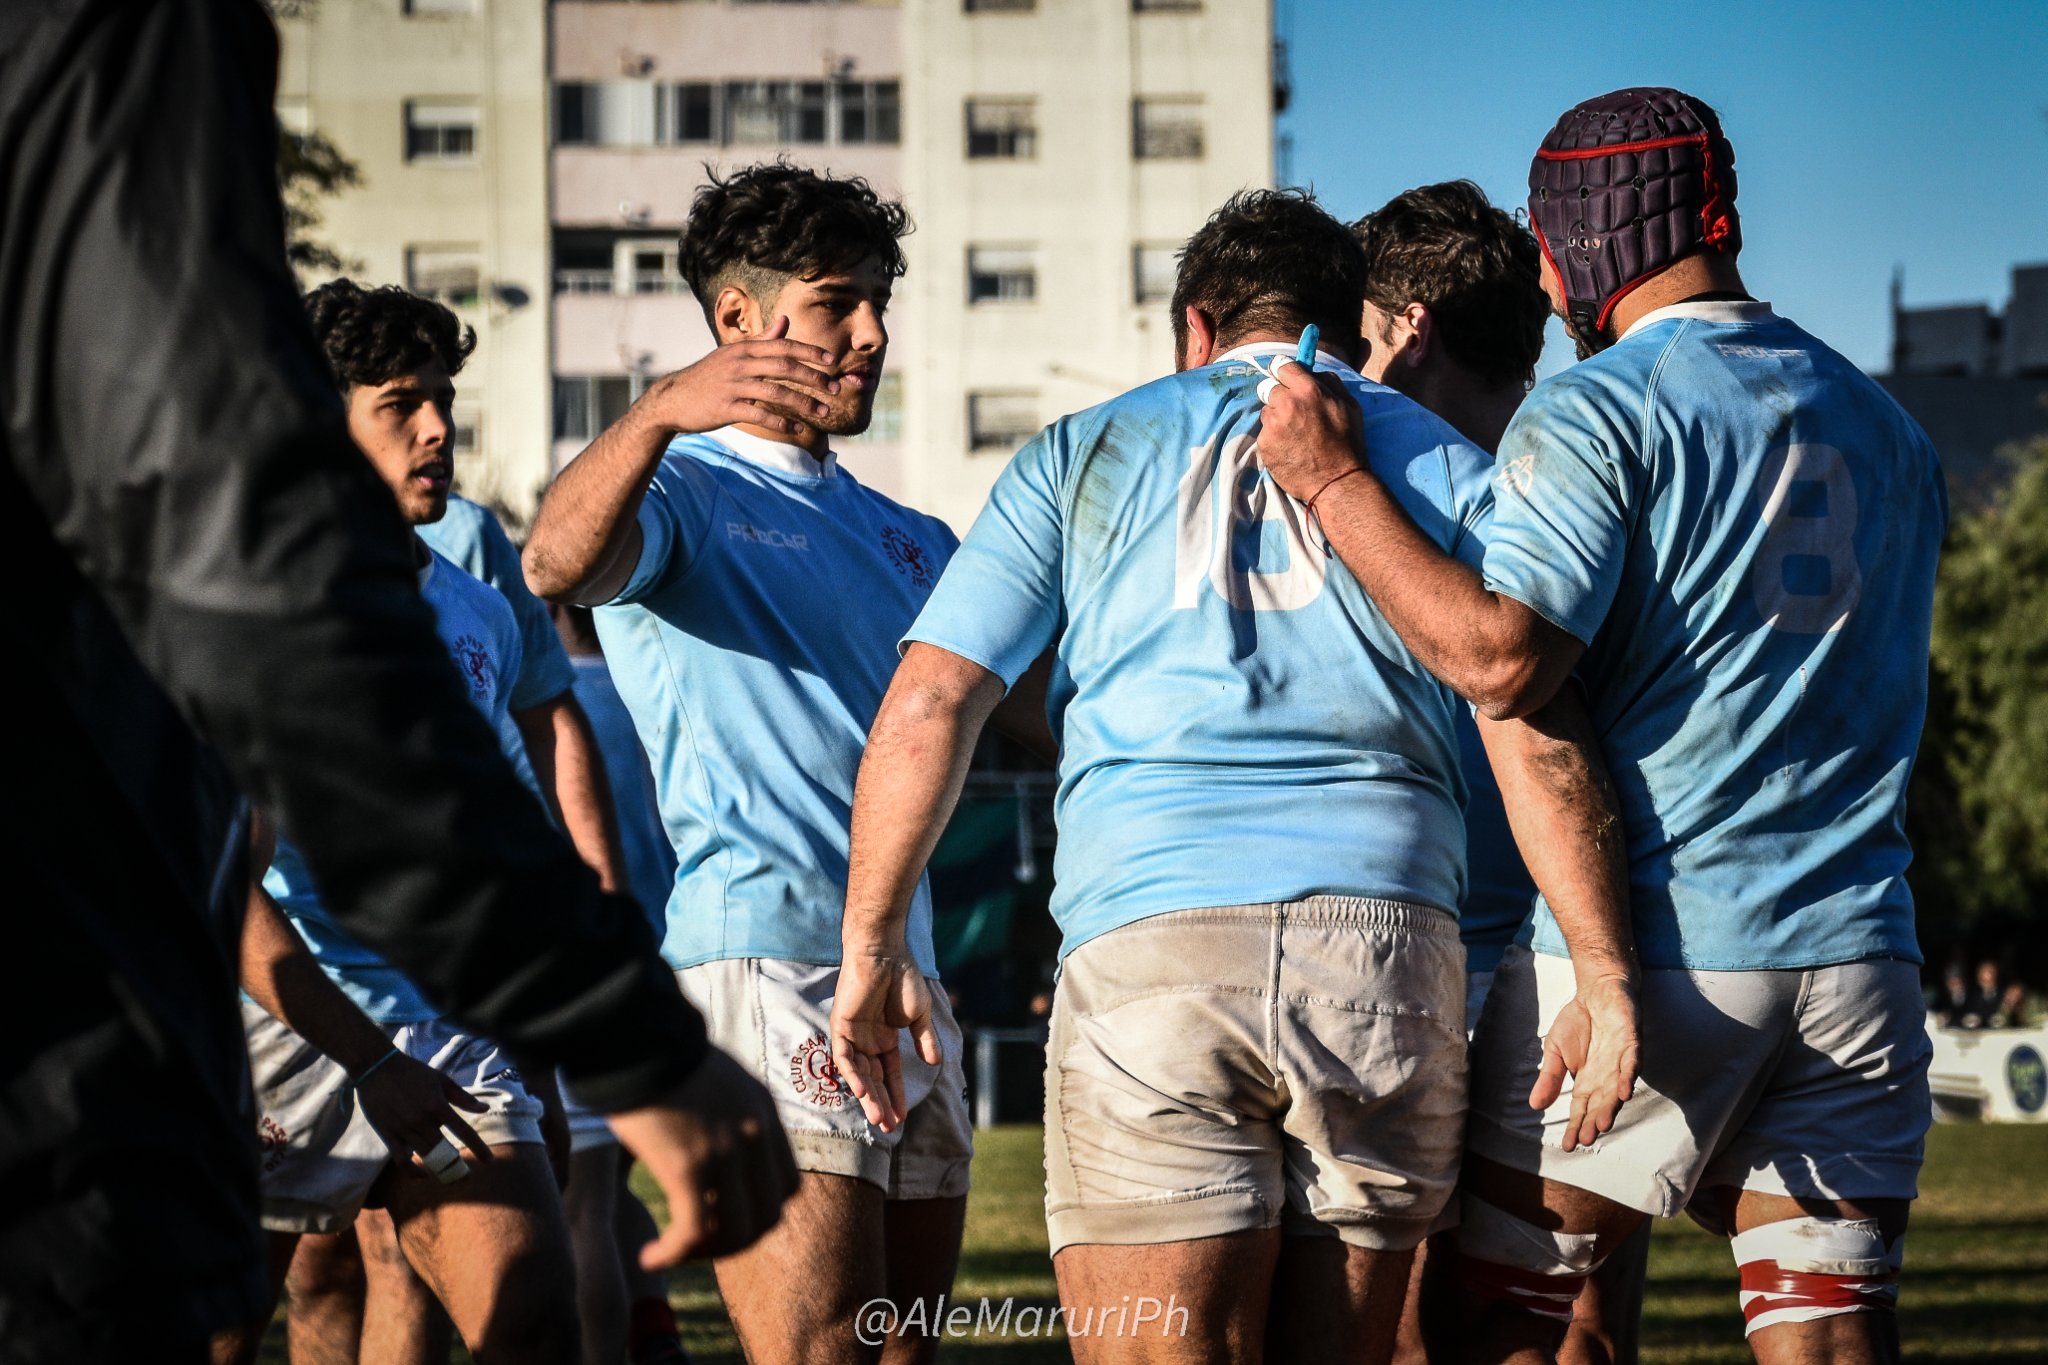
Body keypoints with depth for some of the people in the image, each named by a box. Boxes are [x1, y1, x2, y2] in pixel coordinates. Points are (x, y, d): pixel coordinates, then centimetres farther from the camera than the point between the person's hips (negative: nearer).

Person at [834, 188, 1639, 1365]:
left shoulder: (1087, 455, 16)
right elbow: (1538, 738, 3)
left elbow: (928, 706, 6)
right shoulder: (1449, 469, 17)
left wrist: (874, 943, 11)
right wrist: (1606, 976, 0)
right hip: (1391, 945, 2)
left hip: (1148, 939, -2)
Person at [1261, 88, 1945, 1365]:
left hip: (1643, 949, -6)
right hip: (1858, 957, 6)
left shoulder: (1596, 414, -8)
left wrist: (1338, 481, -12)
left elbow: (1502, 659, -19)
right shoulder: (1888, 429, 15)